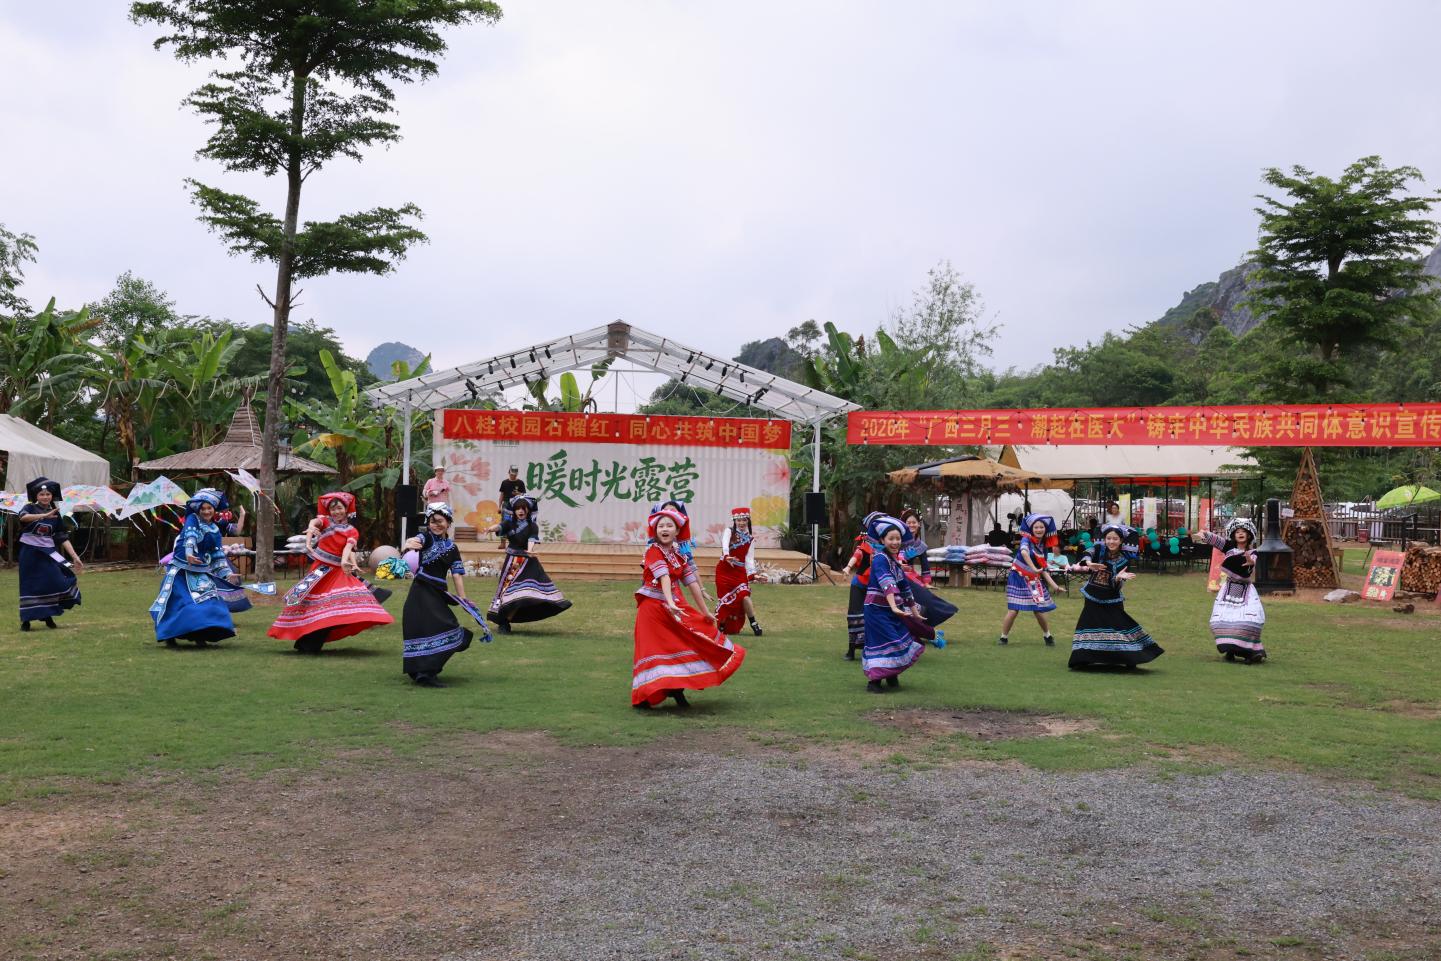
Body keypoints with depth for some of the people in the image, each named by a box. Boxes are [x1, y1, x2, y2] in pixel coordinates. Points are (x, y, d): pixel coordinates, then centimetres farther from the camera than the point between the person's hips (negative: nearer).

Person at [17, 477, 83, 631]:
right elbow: (23, 517, -30)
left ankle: (48, 615, 9)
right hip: (30, 552, -3)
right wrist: (44, 515, -46)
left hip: (48, 552, 3)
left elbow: (63, 538, 4)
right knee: (30, 586, -1)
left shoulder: (55, 514, 5)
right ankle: (26, 619, 10)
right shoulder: (30, 508, -5)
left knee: (56, 581, -8)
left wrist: (75, 557, -5)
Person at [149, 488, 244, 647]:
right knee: (177, 602, -6)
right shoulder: (192, 519, -4)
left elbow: (218, 556, 17)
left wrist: (228, 573, 10)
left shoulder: (215, 530, 13)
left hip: (202, 572, 5)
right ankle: (169, 636, 3)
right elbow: (190, 536, -25)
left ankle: (200, 635, 4)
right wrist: (189, 553, -43)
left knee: (207, 601, -2)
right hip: (182, 569, -5)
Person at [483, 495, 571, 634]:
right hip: (512, 561, -1)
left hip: (528, 561, 1)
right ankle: (503, 623, 1)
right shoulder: (509, 524, 1)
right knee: (508, 587, -6)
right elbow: (499, 526, -20)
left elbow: (531, 539, -18)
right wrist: (490, 528, -44)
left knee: (536, 584, -8)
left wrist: (529, 550, -40)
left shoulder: (532, 527, 2)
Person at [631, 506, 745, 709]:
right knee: (653, 650, -6)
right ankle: (644, 695, 2)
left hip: (675, 606, 6)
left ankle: (677, 689, 18)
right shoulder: (653, 551, -12)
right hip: (653, 607, -6)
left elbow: (692, 583, 9)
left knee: (681, 645, 6)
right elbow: (664, 577, -29)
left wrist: (704, 611, 11)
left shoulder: (679, 556, 7)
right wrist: (670, 603, -42)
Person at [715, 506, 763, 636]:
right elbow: (725, 544, -20)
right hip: (725, 569, -1)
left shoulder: (750, 539, 10)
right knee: (725, 598, -1)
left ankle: (754, 624, -6)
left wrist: (751, 574, -15)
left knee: (744, 595, -16)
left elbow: (749, 558, 1)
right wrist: (727, 557, -41)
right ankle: (722, 625, 17)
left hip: (740, 571, 1)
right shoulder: (729, 532, 2)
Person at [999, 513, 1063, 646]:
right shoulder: (1026, 539, -11)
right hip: (1018, 578, -5)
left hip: (1034, 581, 5)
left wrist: (1054, 585, -1)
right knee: (1013, 610, -9)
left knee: (1039, 610, 2)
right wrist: (1034, 569, -43)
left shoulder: (1042, 546, 7)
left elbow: (1043, 569, 7)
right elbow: (1024, 552, -35)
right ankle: (1004, 637, 8)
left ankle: (1047, 635, 25)